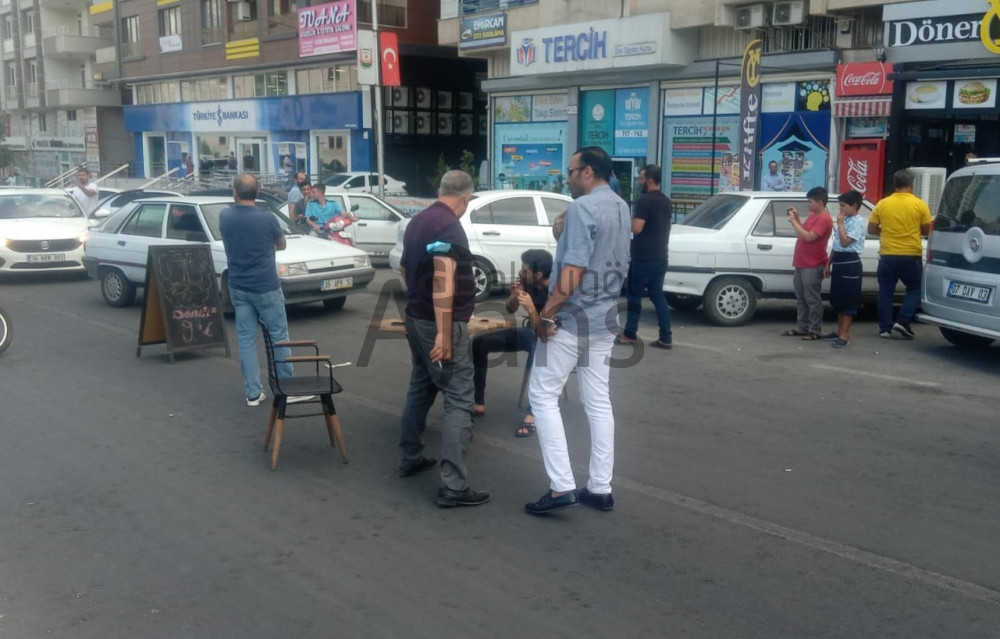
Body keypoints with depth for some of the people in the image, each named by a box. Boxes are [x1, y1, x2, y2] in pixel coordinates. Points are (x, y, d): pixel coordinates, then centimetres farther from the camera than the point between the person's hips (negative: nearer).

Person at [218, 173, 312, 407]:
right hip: (266, 288, -4)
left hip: (238, 288, 4)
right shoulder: (267, 218, -15)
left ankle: (252, 393, 9)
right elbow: (281, 245, 3)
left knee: (246, 339, 7)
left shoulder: (224, 216, -3)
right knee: (279, 337, 6)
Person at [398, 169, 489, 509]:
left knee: (420, 388, 21)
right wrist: (443, 333, -29)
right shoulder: (449, 226, -17)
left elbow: (405, 268, 25)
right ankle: (453, 486, -10)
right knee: (458, 399, -8)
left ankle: (410, 458, 32)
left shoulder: (417, 221, 11)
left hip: (416, 317, 9)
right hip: (440, 323, -9)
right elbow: (443, 281, -27)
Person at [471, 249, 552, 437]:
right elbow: (510, 310, 2)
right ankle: (479, 404, -3)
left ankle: (532, 415, -41)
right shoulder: (527, 282, -12)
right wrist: (513, 296, -19)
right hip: (530, 332, 7)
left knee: (537, 348, -44)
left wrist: (531, 310, -43)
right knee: (479, 342, -6)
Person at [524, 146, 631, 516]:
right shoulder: (621, 208, 12)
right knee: (599, 402, 11)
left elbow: (573, 271, -22)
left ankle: (562, 486, -5)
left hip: (573, 319, -9)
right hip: (605, 318, 9)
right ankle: (600, 488, 15)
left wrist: (546, 314, -17)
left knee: (543, 396, 0)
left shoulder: (583, 207, -17)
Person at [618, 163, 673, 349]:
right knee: (658, 296, 9)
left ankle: (629, 334, 12)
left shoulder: (645, 200, -15)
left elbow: (636, 228, -21)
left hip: (643, 258, -8)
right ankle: (666, 338, 5)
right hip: (660, 257, 8)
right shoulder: (666, 201, 13)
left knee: (634, 295, 5)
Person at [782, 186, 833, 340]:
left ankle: (816, 330, 0)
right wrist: (796, 218, 9)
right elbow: (803, 232, 20)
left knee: (812, 299, -5)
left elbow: (809, 237, -23)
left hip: (813, 266, -10)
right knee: (801, 298, 13)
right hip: (801, 264, 10)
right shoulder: (812, 215, 16)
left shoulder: (824, 219, -15)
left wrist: (794, 222, -17)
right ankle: (802, 327, 20)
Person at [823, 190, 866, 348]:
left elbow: (845, 242, -21)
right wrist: (828, 264, 17)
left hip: (850, 264, -9)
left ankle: (845, 336, -4)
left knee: (848, 300, -5)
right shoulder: (844, 220, 16)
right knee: (837, 299, 13)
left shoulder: (857, 222, -10)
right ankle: (840, 331, 24)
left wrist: (840, 223, -13)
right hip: (838, 262, 9)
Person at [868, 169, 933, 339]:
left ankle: (885, 328, 9)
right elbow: (927, 230, 1)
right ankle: (902, 321, 1)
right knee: (914, 289, 15)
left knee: (886, 291, 9)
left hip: (887, 256, 2)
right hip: (911, 256, -2)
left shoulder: (882, 204, 0)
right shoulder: (920, 204, -5)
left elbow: (871, 229, 3)